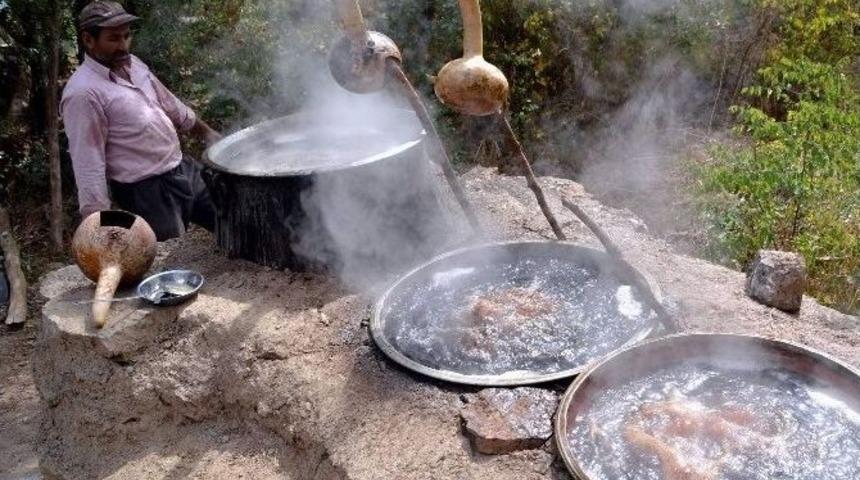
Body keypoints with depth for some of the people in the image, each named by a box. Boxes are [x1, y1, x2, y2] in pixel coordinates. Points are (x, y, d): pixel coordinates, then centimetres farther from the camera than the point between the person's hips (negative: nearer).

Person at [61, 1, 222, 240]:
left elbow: (168, 103, 21)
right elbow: (88, 165, -22)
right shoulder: (83, 92, -19)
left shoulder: (131, 64, 5)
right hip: (147, 192, -8)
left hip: (184, 168, 8)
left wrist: (206, 131, 28)